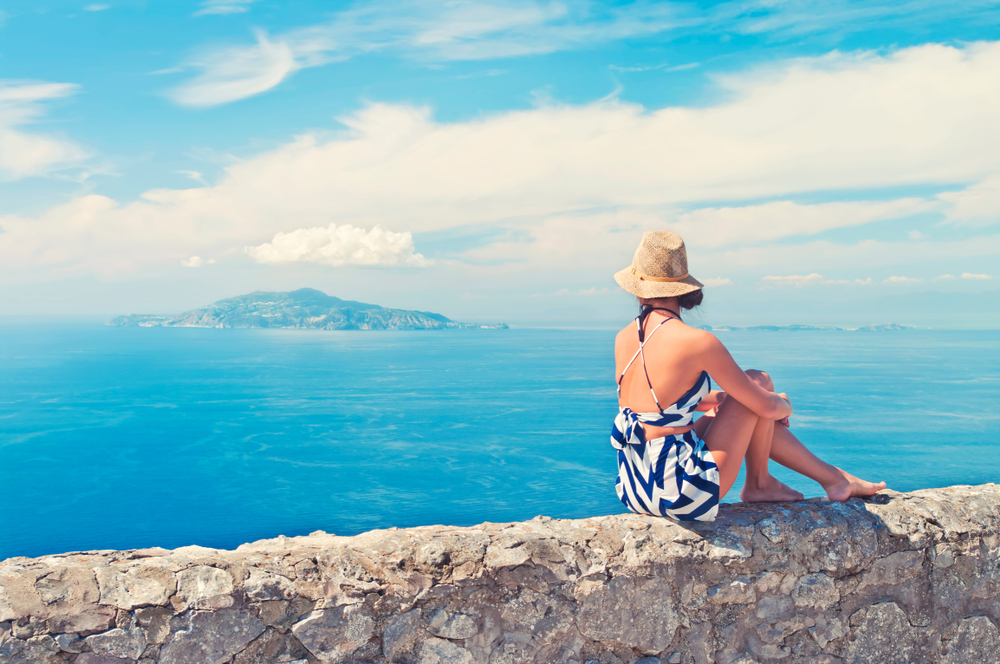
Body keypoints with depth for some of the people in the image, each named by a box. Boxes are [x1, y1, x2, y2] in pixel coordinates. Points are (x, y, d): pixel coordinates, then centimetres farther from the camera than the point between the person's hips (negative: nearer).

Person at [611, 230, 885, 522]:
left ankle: (831, 476, 36)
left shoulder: (623, 339, 2)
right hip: (682, 495, -7)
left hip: (635, 490, 7)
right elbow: (767, 406, -7)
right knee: (759, 381, 7)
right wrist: (784, 405, 18)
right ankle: (759, 483, 23)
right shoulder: (698, 342, -18)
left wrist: (720, 398, 30)